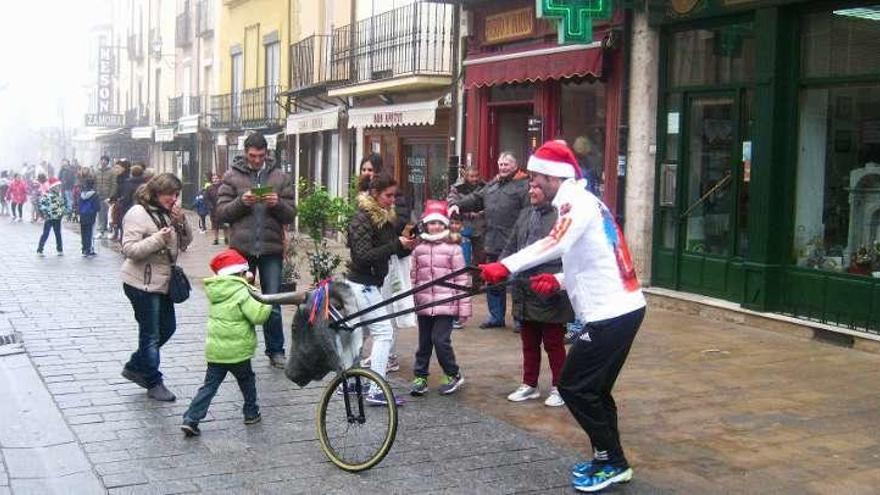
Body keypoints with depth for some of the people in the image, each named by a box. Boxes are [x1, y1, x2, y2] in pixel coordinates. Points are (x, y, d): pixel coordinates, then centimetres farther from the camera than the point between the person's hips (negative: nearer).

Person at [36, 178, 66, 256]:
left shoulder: (59, 195, 9)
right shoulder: (46, 195, -12)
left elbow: (63, 204, 22)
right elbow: (40, 205, -16)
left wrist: (62, 212, 11)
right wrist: (44, 214, -15)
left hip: (57, 218, 6)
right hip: (49, 219, -6)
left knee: (58, 234, 11)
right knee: (45, 234, -2)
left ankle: (60, 250, 19)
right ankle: (39, 250, 4)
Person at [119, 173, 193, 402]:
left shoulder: (169, 213, 10)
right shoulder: (138, 213, -15)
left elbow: (186, 242, 11)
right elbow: (128, 249, -21)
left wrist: (181, 222, -6)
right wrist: (157, 240, -30)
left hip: (162, 282, 9)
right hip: (142, 284, -9)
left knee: (167, 328, 16)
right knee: (151, 333, 1)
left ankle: (134, 367, 32)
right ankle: (154, 383, 14)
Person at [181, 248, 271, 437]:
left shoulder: (215, 291, 6)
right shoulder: (242, 293, -15)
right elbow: (258, 315, -21)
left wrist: (246, 282, 22)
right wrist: (267, 304, -4)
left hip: (214, 351, 5)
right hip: (237, 351, -5)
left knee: (209, 386, 7)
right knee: (247, 381, 19)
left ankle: (191, 420, -3)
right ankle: (251, 413, 33)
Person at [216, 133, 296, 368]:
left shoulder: (280, 177, 7)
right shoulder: (232, 176, 3)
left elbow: (290, 215, 5)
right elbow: (221, 212, 0)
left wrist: (278, 204, -15)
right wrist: (241, 202, -17)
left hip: (271, 249, 0)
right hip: (241, 249, 0)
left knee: (273, 304, 5)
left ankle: (275, 350, 16)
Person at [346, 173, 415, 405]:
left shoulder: (387, 217, 11)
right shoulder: (362, 219, -15)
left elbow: (394, 252, 11)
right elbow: (364, 255, -24)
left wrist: (407, 245, -10)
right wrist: (397, 244, -26)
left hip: (369, 283, 9)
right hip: (362, 284, -9)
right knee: (384, 332, -11)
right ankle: (377, 391, -12)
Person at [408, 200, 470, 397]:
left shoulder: (453, 248, -4)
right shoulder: (418, 248, 8)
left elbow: (462, 279, -4)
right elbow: (414, 276, 13)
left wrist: (464, 308, -6)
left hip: (445, 305, -4)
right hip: (424, 304, 4)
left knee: (440, 340, -8)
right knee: (424, 342, 12)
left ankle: (453, 375, 11)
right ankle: (420, 377, 23)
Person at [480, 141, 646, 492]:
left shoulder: (577, 201, -12)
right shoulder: (579, 201, 18)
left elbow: (556, 244, -31)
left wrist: (505, 266, -34)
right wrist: (558, 281, 8)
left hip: (610, 313, -10)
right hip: (622, 307, 10)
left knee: (574, 387, -3)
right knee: (594, 388, 17)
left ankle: (612, 462, 7)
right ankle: (608, 459, 27)